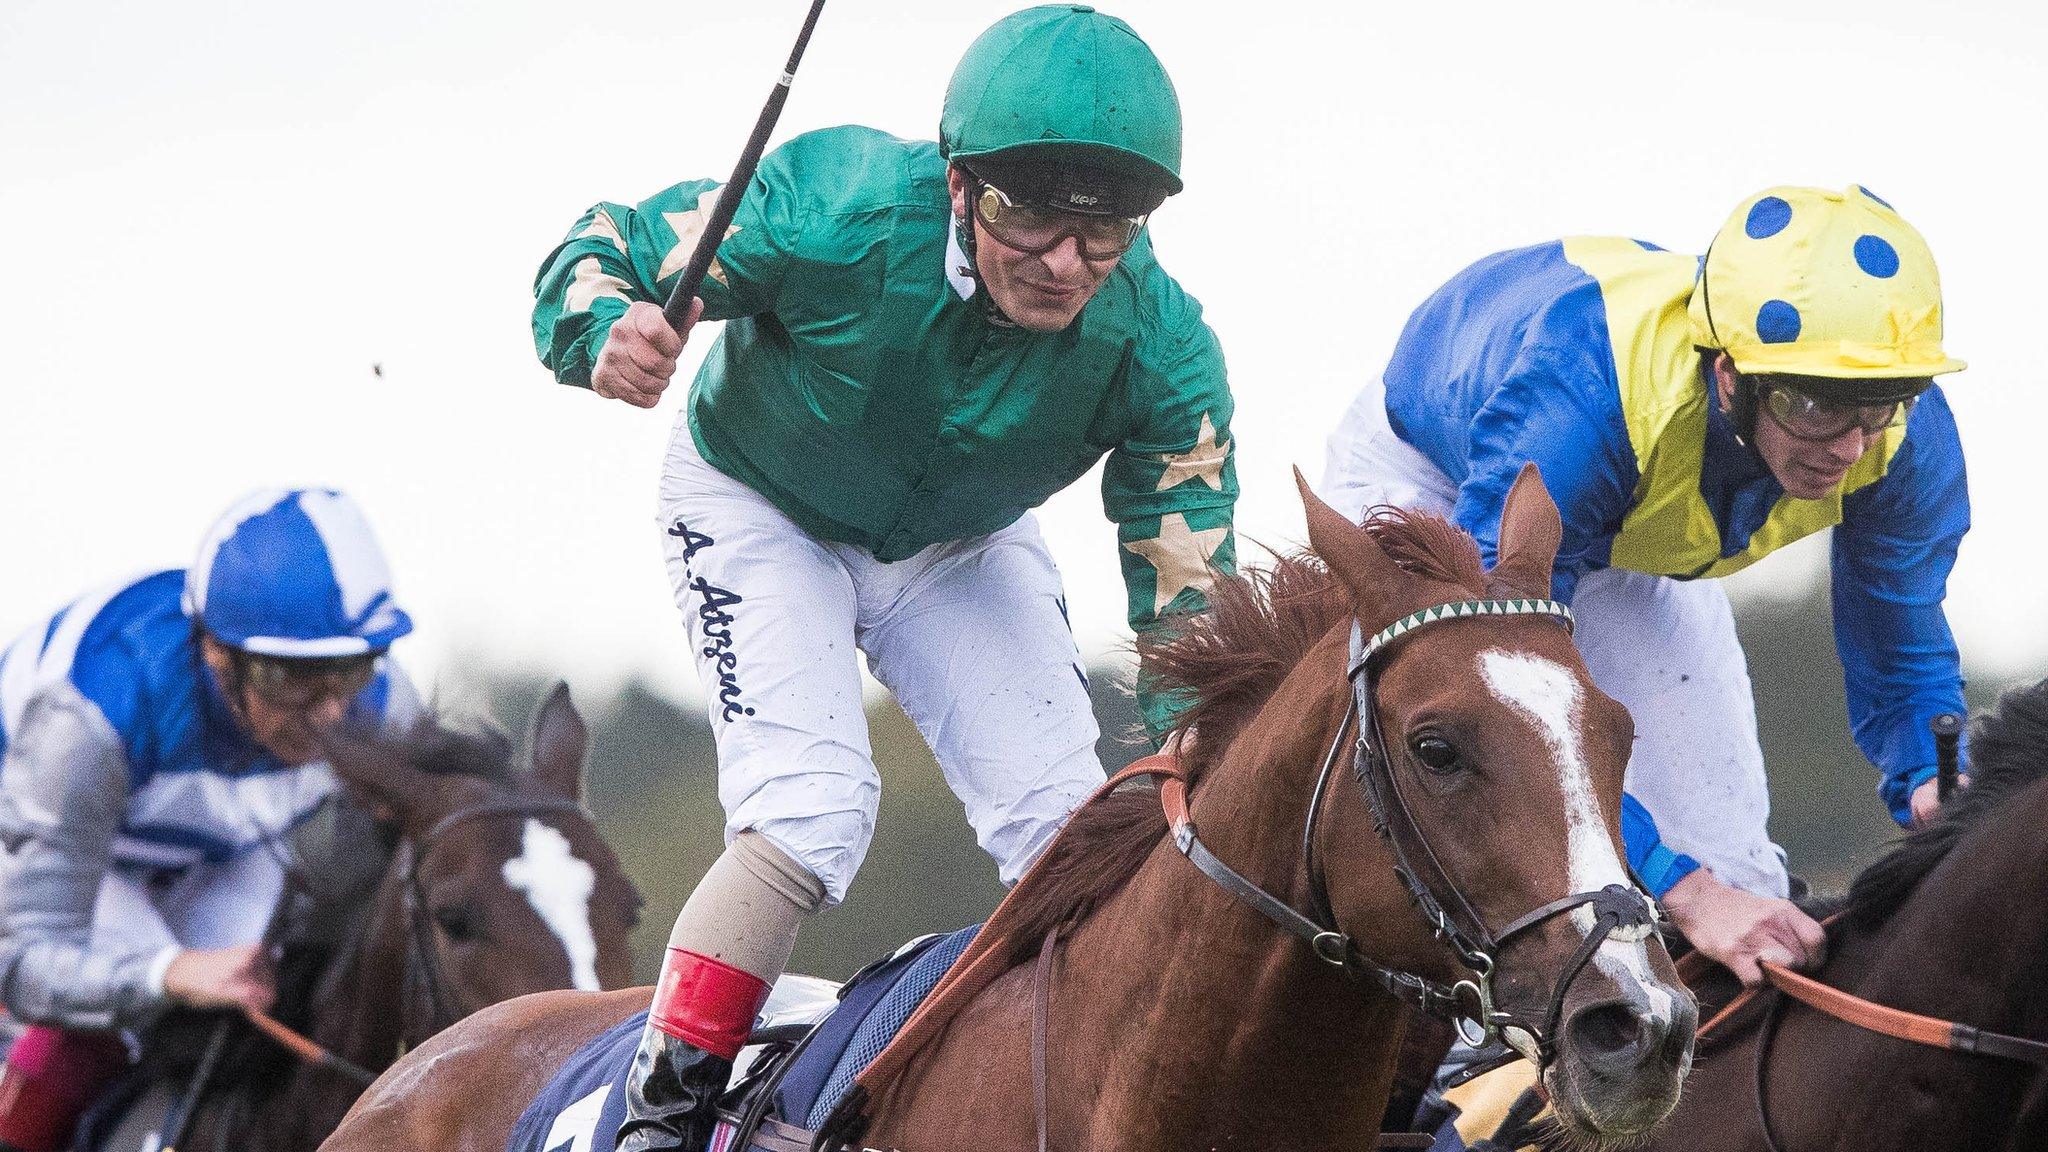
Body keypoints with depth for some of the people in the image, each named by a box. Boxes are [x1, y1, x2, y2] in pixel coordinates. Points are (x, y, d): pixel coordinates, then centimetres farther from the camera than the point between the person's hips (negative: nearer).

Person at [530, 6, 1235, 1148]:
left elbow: (1189, 604, -22)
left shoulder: (1160, 347, -29)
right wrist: (609, 333, -47)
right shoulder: (836, 210, -37)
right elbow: (604, 249, -24)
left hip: (963, 546, 4)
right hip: (762, 510, -3)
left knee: (1067, 824, -7)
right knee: (812, 811, -22)